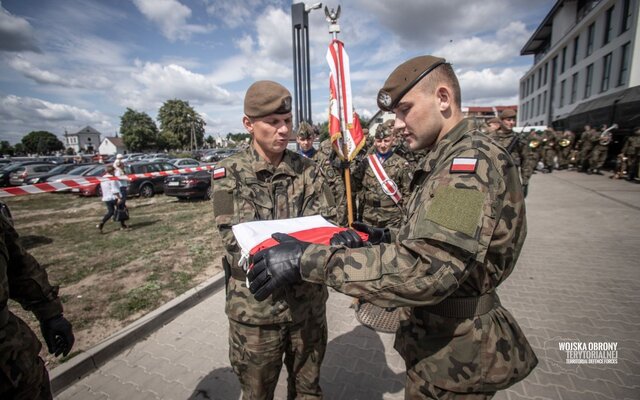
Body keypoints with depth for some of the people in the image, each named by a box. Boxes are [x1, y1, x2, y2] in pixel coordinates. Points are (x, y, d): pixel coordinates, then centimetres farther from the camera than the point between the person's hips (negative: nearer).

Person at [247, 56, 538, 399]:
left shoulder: (470, 161, -25)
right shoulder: (455, 159, 9)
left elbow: (422, 270, -36)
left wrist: (307, 260, -35)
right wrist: (386, 238, 0)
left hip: (452, 357, -8)